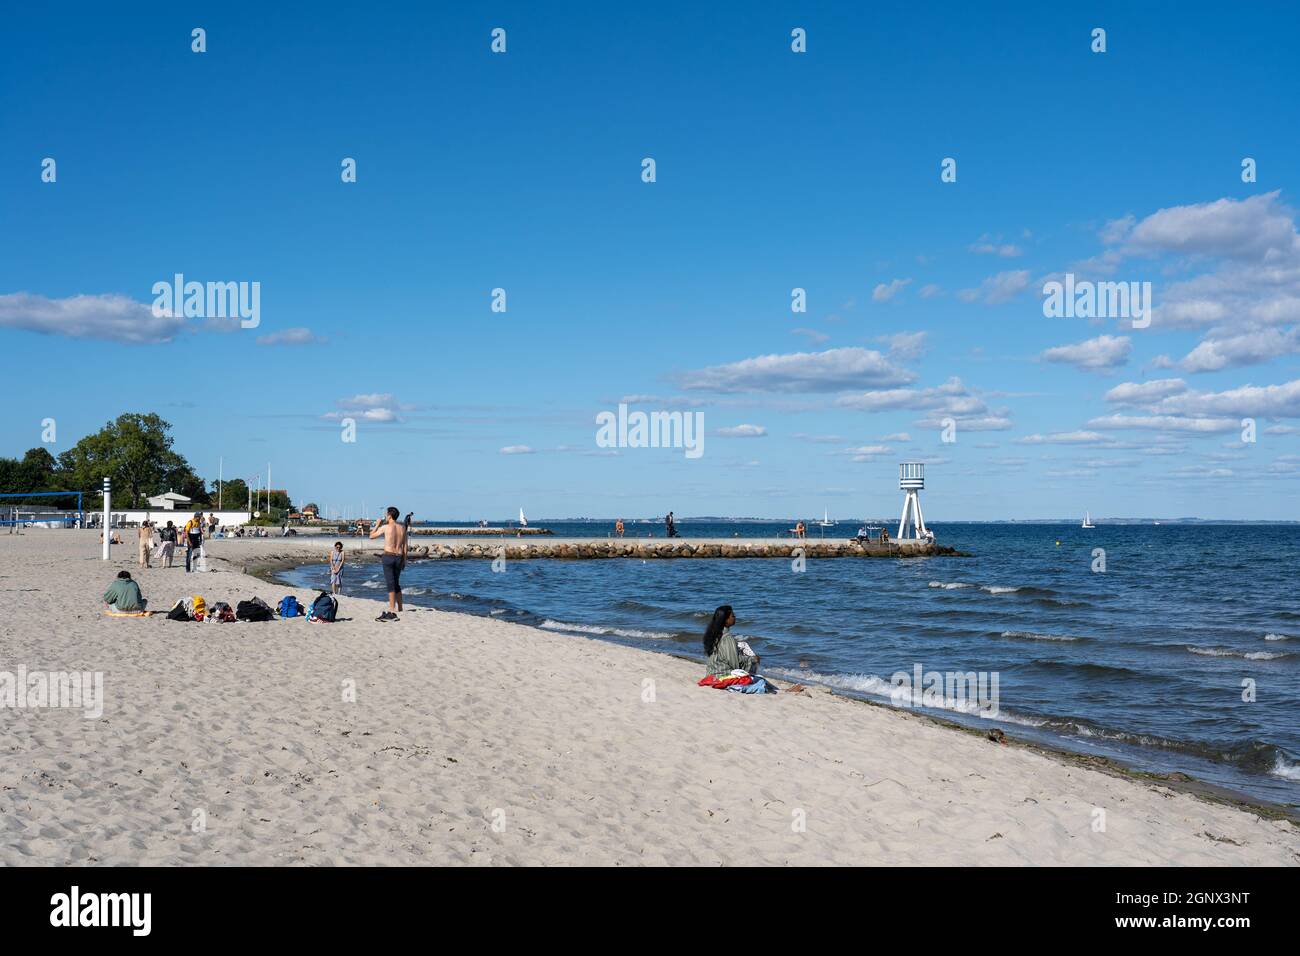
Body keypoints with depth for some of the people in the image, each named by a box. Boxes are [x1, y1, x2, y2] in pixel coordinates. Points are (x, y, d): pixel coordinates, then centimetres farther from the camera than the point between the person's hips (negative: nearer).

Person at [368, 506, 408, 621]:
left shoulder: (385, 527, -7)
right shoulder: (402, 528, 7)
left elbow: (371, 536, 6)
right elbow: (405, 545, 9)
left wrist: (377, 524, 18)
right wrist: (404, 560, 16)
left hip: (388, 556, -5)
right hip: (399, 557, 5)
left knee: (391, 584, -8)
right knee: (396, 583, 18)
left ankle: (392, 612, -13)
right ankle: (400, 609, 23)